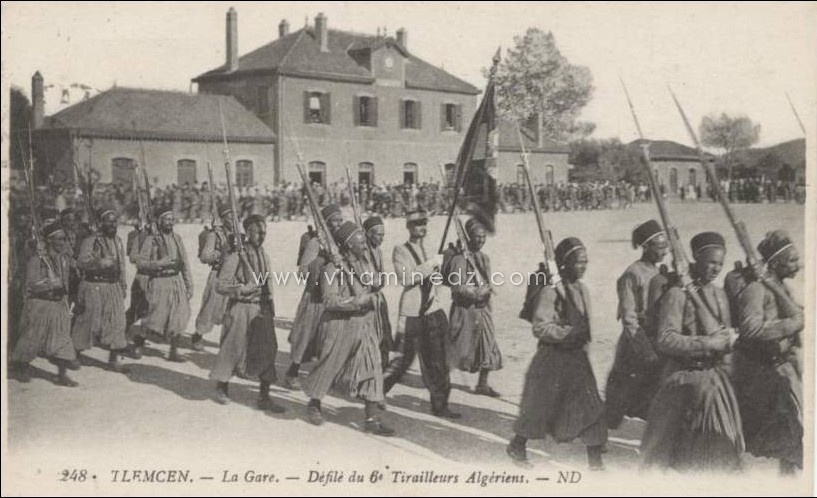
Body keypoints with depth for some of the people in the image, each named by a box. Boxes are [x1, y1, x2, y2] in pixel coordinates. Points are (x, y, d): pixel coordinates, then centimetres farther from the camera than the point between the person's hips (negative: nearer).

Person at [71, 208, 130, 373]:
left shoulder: (118, 241, 11)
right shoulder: (90, 241, -10)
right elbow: (81, 262, -20)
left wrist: (123, 285, 18)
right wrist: (100, 263, -33)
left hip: (113, 287, 6)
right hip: (94, 287, -6)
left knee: (117, 322, 2)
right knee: (87, 321, 4)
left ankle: (113, 359, 10)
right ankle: (74, 354, 24)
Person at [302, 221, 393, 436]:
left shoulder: (365, 265, 9)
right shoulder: (334, 268, -13)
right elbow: (330, 301, -20)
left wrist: (373, 297, 5)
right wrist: (357, 301, -23)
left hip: (365, 325, 6)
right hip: (340, 325, -6)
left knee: (371, 369, -1)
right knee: (329, 366, 8)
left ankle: (372, 418, 1)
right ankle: (314, 404, 33)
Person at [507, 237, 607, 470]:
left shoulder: (581, 288, 7)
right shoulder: (551, 291, -17)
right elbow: (541, 327, -20)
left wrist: (583, 339, 11)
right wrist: (568, 332, -22)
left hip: (577, 356, 7)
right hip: (553, 357, -6)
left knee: (591, 405, 1)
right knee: (539, 406, 9)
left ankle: (595, 460, 10)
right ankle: (517, 446, 32)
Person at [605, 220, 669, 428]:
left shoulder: (658, 274, 10)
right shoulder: (632, 275, -14)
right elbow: (629, 321, -17)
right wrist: (647, 354, -22)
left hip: (657, 344, 7)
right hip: (635, 348, -7)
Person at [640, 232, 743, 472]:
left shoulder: (719, 294, 10)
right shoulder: (678, 294, -12)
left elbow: (728, 334, 19)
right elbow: (665, 341, -19)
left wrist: (727, 339, -5)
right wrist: (709, 344, -19)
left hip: (717, 378, 6)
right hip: (687, 379, -6)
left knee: (724, 445, 7)